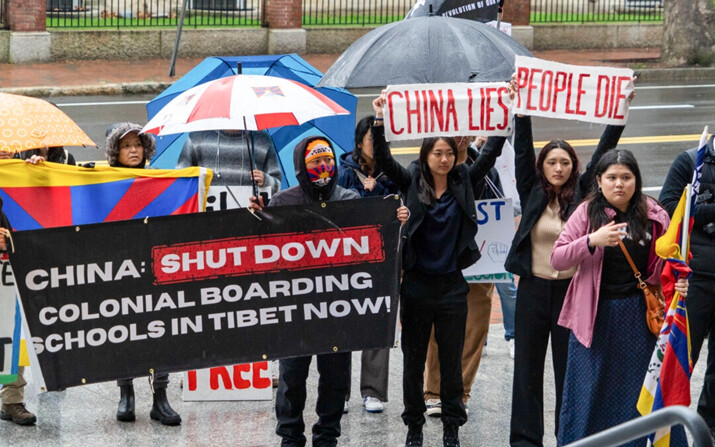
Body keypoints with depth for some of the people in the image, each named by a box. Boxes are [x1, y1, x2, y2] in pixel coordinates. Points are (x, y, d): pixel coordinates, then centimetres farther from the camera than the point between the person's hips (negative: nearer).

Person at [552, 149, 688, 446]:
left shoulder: (654, 215, 0)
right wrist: (592, 241, -23)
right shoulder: (587, 213, -2)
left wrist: (678, 282, -9)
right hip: (595, 314, 0)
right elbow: (557, 259, -8)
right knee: (589, 393, 7)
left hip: (640, 314, 1)